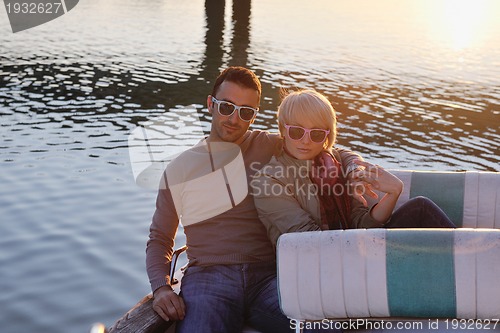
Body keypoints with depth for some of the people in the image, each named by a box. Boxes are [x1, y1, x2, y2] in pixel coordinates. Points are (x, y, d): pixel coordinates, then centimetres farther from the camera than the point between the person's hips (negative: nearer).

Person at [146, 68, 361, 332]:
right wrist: (161, 288, 0)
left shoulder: (272, 148, 13)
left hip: (267, 275, 1)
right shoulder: (179, 169, 15)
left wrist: (355, 168, -6)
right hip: (208, 276, 0)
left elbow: (335, 155, 19)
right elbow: (159, 239, 19)